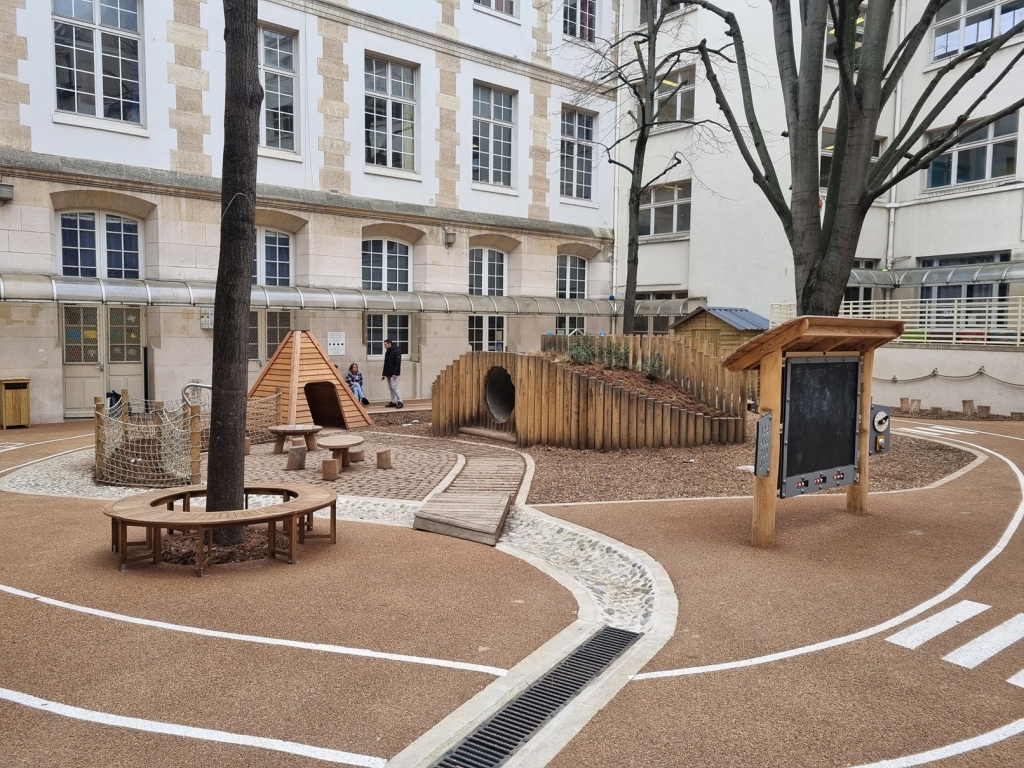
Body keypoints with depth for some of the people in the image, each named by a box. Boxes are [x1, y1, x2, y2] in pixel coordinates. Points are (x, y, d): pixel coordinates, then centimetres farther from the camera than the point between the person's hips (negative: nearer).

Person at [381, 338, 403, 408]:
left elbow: (398, 363, -18)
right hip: (388, 373, 8)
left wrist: (395, 373, -24)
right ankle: (393, 402, 13)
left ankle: (400, 402, -9)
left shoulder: (396, 351, -11)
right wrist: (383, 373, 15)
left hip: (393, 373, -8)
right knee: (390, 388, 8)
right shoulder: (387, 352, 15)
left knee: (394, 387, -12)